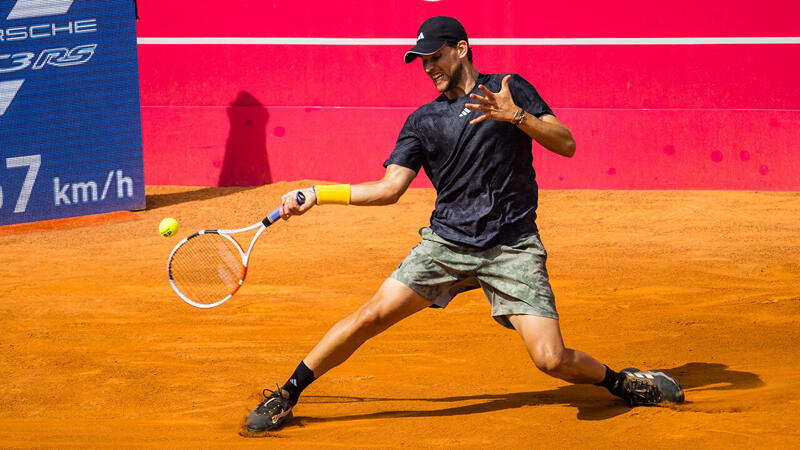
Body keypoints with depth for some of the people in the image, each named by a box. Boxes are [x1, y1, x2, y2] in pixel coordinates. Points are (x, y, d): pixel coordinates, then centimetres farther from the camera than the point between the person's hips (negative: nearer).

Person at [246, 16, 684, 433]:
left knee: (551, 359, -14)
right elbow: (390, 188, 5)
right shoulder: (421, 121, 11)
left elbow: (566, 144, -3)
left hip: (513, 249, -2)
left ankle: (619, 382, 15)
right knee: (371, 315, -11)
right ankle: (285, 395, 2)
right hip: (446, 243, 2)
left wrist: (517, 116, -19)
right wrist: (317, 194, -4)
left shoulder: (511, 90, 5)